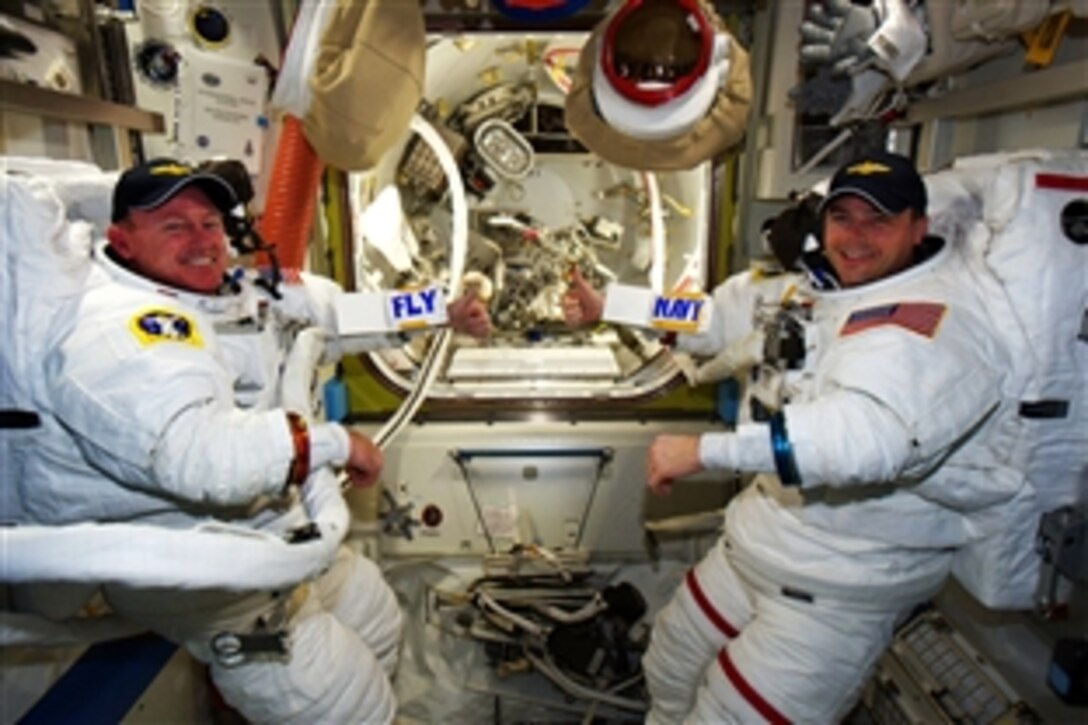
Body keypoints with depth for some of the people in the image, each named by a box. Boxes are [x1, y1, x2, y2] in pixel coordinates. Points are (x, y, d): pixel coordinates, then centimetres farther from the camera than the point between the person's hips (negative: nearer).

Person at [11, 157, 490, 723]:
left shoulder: (231, 288, 1)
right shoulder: (118, 332, -27)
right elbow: (198, 454, -43)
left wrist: (443, 313, 3)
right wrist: (335, 441, -32)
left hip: (268, 531, 10)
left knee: (378, 622, 29)